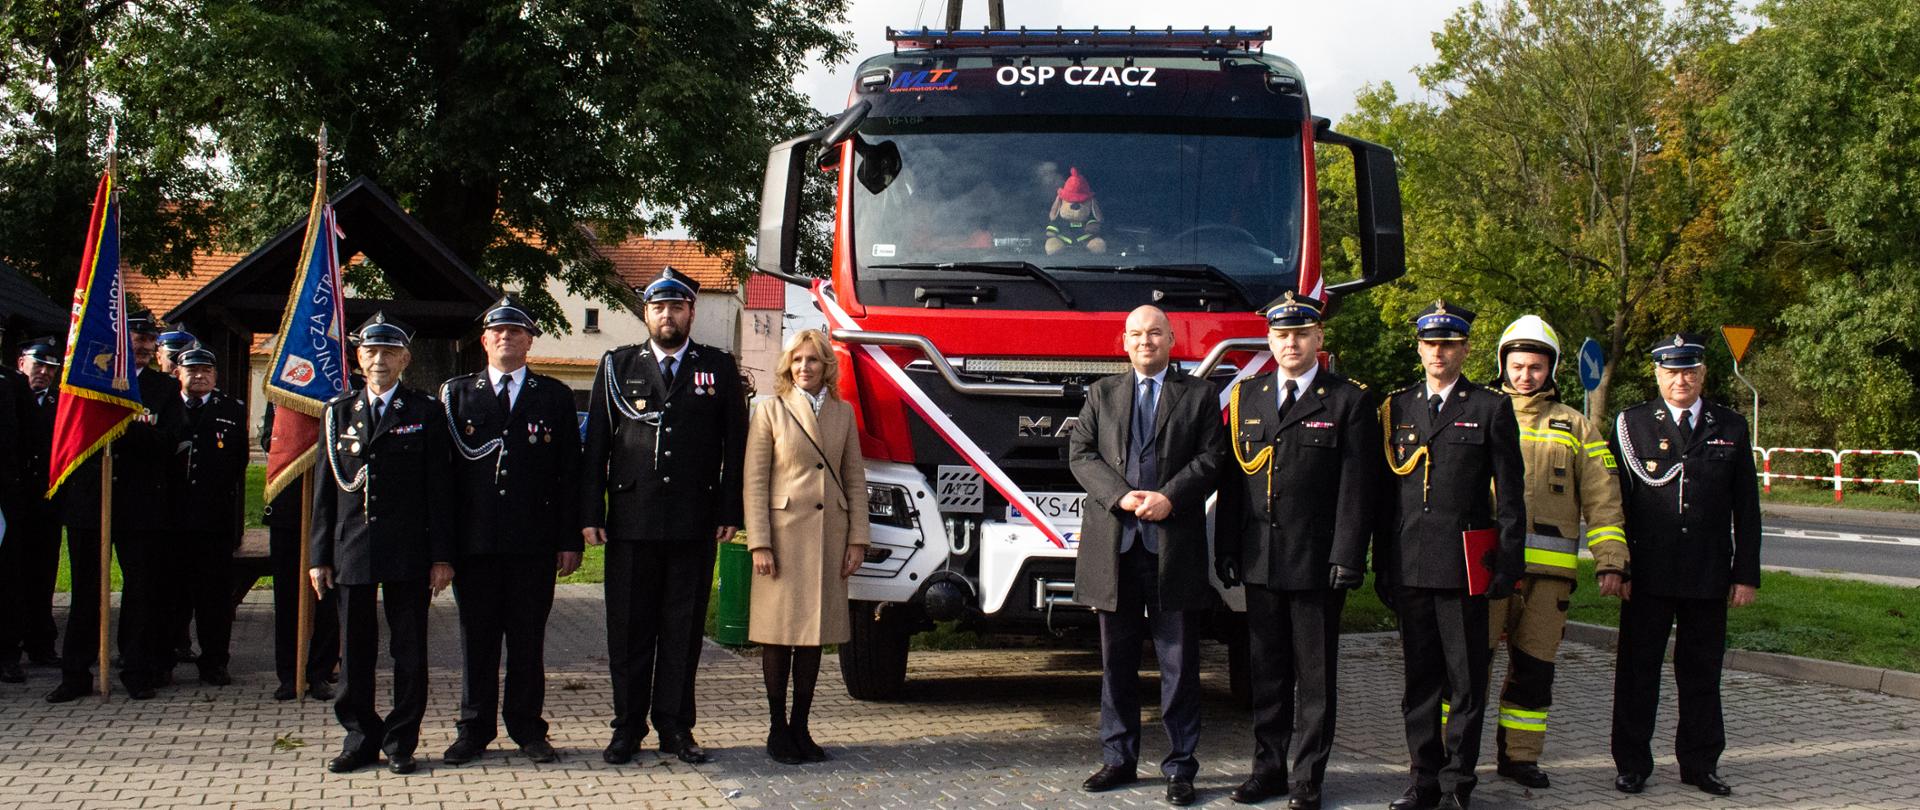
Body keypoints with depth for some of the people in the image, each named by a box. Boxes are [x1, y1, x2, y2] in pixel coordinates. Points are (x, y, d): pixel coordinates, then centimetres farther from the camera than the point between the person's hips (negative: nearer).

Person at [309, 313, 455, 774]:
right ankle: (360, 740, 16)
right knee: (356, 651, 6)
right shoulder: (338, 413, 11)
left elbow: (440, 490, 1)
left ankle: (400, 743, 11)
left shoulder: (426, 414, 4)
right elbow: (325, 490, 10)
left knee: (409, 650, 2)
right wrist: (319, 556, 5)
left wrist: (442, 556, -5)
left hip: (408, 553, -2)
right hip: (351, 551, 2)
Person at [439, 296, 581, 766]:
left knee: (528, 638, 4)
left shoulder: (555, 397, 9)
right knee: (476, 637, 6)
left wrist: (569, 539, -1)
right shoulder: (456, 393, 10)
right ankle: (474, 730, 15)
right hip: (475, 541, 1)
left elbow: (569, 471, 6)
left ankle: (528, 728, 14)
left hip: (534, 542, 0)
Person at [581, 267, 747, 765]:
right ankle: (628, 727, 12)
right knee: (629, 629, 4)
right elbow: (596, 445, 6)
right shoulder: (617, 367, 9)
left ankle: (675, 727, 12)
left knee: (683, 630, 4)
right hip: (630, 522, 0)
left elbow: (735, 445, 7)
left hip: (694, 525, 0)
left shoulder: (719, 369, 9)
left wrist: (730, 512, -1)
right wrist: (591, 514, -2)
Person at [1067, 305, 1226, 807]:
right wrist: (1121, 496, -11)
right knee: (1116, 661, 9)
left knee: (1179, 662, 0)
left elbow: (1211, 458, -1)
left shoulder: (1199, 396, 8)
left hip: (1175, 546, -2)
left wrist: (1168, 497, -15)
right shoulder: (1102, 394, 14)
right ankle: (1119, 759, 18)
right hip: (1113, 544, 2)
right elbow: (1081, 454, 5)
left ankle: (1180, 767, 6)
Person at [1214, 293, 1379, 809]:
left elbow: (1357, 488, -7)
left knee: (1315, 675, 3)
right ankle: (1269, 767, 20)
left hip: (1317, 562, -4)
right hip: (1260, 561, 4)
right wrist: (1226, 551, 5)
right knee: (1267, 671, 11)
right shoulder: (1246, 397, 11)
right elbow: (1231, 480, 11)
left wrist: (1347, 558, -13)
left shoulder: (1349, 401, -2)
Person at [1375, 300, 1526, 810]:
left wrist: (1507, 565, -6)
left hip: (1464, 568, -3)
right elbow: (1386, 494, 14)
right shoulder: (1396, 408, 12)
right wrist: (1382, 565, 10)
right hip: (1410, 569, 3)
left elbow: (1510, 495, 1)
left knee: (1466, 680, 1)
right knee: (1420, 678, 9)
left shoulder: (1491, 409, 2)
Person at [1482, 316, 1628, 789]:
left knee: (1534, 666, 7)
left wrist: (1610, 561, 3)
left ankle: (1519, 755, 18)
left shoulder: (1574, 427, 15)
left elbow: (1602, 500, 12)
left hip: (1549, 569, 2)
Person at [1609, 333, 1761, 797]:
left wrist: (1746, 575, 3)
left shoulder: (1731, 427, 7)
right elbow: (1616, 501, 0)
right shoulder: (1632, 424, 2)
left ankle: (1699, 764, 20)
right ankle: (1632, 764, 13)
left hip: (1709, 578, 2)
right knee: (1638, 670, 4)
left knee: (1702, 672, 9)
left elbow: (1746, 509, 8)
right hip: (1648, 576, -1)